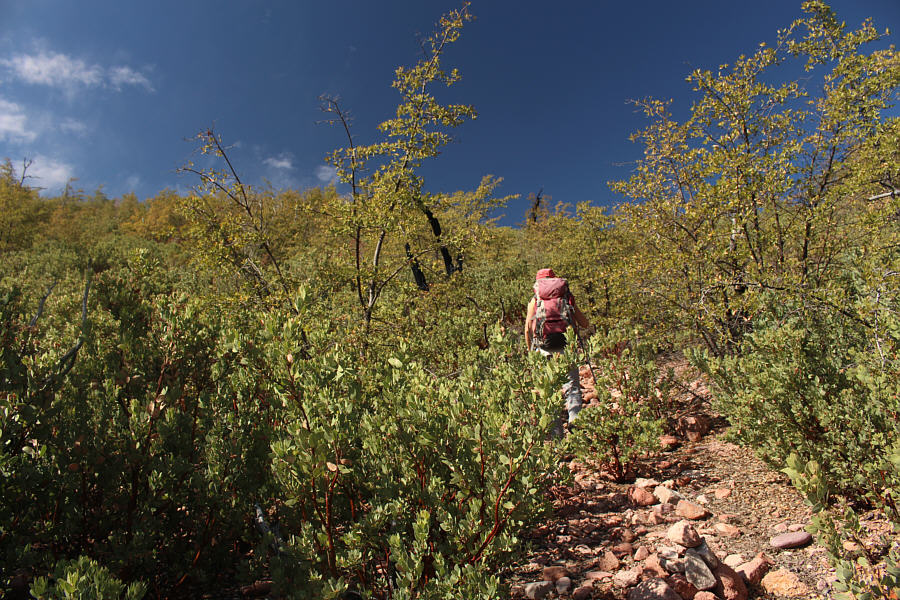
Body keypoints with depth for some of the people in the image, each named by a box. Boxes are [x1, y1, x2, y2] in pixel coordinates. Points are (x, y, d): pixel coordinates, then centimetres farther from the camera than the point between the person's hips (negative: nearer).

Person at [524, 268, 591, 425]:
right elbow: (585, 324, 11)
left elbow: (527, 329, 5)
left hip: (544, 348, 0)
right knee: (572, 388, 10)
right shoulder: (567, 297, 13)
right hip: (566, 347, 0)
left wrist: (531, 352, 17)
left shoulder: (535, 300, 11)